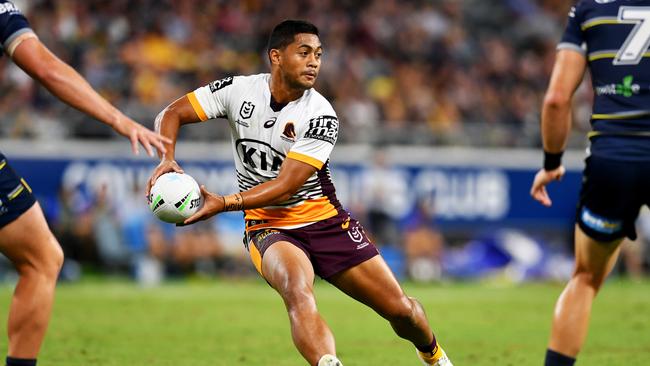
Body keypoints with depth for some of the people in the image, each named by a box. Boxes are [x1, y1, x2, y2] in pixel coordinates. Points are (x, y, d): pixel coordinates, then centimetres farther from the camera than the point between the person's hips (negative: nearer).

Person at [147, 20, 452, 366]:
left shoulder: (321, 117, -15)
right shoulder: (238, 90, -8)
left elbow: (285, 185, -21)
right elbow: (171, 114, -3)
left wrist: (224, 204, -32)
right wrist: (167, 158, -24)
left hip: (325, 220, 0)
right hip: (268, 226, 0)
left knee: (399, 308, 1)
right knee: (298, 291, -35)